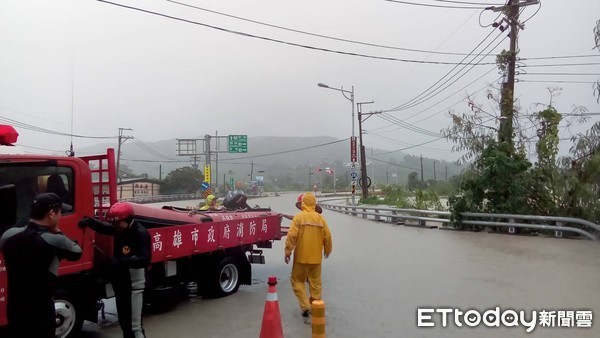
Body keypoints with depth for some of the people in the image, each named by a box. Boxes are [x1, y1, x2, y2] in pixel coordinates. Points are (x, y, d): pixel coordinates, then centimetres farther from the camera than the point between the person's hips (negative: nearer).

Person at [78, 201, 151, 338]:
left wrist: (121, 262, -36)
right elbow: (103, 227, 18)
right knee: (123, 321, 22)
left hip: (134, 285, -9)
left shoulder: (141, 234, -21)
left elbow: (145, 259, -29)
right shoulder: (120, 229, 5)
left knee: (134, 325, -6)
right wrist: (89, 221, -3)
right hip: (120, 283, 9)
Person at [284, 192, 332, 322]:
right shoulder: (320, 218, 0)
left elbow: (291, 236, -17)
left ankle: (305, 307, 0)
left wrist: (287, 252, -8)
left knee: (298, 281, 10)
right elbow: (327, 236, 3)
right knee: (315, 283, 15)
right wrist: (327, 250, 20)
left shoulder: (298, 217, -10)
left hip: (301, 257, -3)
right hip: (316, 257, 3)